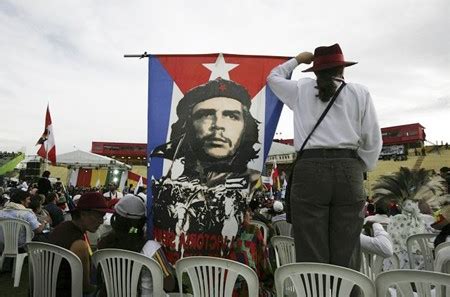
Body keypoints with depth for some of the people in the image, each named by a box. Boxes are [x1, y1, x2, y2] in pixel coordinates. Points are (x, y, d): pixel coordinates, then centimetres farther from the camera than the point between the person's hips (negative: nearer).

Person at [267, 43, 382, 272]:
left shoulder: (300, 89, 15)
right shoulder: (360, 92, 14)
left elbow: (273, 78, 35)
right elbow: (373, 140, 9)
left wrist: (296, 60, 45)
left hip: (309, 170, 0)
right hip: (348, 170, 1)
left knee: (311, 254, 0)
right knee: (346, 254, 3)